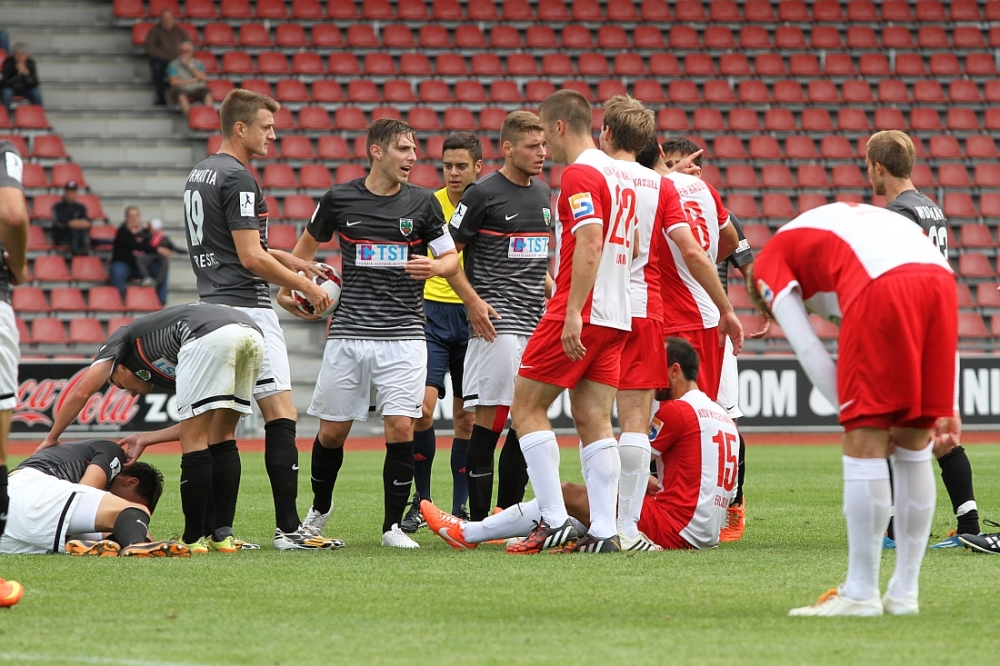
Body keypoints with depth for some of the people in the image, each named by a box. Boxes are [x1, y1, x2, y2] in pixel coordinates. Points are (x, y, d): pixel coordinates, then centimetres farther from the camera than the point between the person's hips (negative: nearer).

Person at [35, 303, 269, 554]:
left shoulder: (124, 336, 28)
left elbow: (81, 392, 19)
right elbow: (201, 426, 35)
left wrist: (51, 439, 30)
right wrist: (146, 439, 44)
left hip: (210, 336, -7)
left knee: (194, 443, 4)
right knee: (221, 439, 20)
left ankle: (193, 539, 8)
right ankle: (223, 535, 17)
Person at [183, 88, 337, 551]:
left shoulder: (199, 175, 16)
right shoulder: (238, 179, -14)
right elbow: (251, 258, -18)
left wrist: (291, 261, 22)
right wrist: (306, 286, -7)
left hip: (211, 306, 10)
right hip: (245, 309, -10)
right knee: (281, 416, -9)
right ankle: (288, 527, -12)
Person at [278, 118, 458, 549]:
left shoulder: (422, 203, 2)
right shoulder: (339, 199, 2)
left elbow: (451, 259, 7)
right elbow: (308, 244, 20)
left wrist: (434, 267, -15)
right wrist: (286, 288, 13)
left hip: (403, 334, -1)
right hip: (348, 332, 1)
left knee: (401, 428, -11)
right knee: (332, 430, 6)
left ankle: (393, 525, -1)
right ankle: (320, 508, 32)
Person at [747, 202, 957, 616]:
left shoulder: (770, 260, 24)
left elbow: (808, 349, 10)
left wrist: (859, 420, 12)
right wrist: (946, 409, 25)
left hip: (883, 288, -6)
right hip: (941, 280, 6)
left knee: (865, 442, 1)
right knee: (913, 445, 14)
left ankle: (861, 594, 2)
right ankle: (904, 593, 17)